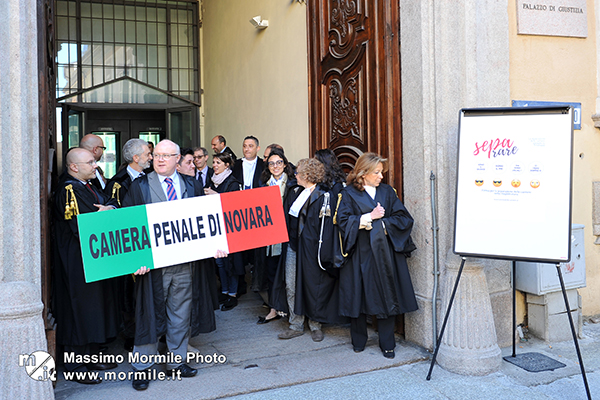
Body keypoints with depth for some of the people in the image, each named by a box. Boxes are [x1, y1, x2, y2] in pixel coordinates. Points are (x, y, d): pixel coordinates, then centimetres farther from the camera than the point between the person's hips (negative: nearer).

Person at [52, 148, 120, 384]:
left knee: (95, 306, 15)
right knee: (81, 309, -1)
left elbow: (112, 203, 9)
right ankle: (76, 366, 11)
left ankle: (91, 355, 28)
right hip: (78, 261, -9)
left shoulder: (87, 186, 12)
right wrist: (105, 214, -9)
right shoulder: (68, 190, -17)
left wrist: (108, 209, -12)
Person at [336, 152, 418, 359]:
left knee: (387, 297, 2)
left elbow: (403, 218, 2)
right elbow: (343, 221, -10)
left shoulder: (387, 192, 9)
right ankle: (359, 340, 21)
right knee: (359, 294, 4)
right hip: (360, 253, -2)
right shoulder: (349, 193, 1)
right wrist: (370, 217, -14)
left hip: (385, 252, 2)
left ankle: (387, 344, 14)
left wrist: (380, 224, -10)